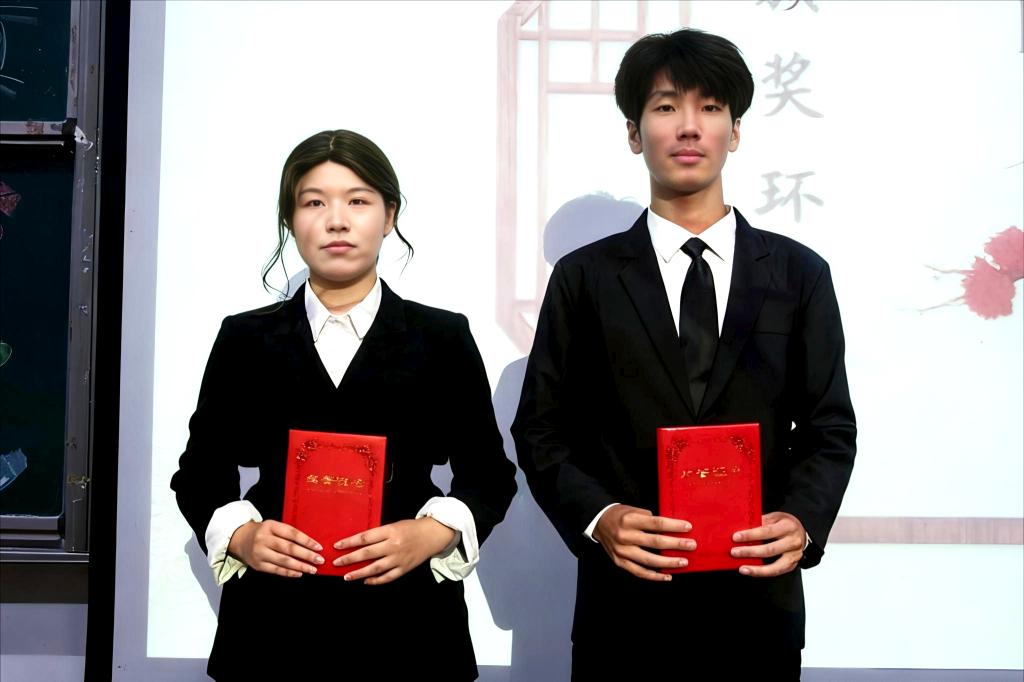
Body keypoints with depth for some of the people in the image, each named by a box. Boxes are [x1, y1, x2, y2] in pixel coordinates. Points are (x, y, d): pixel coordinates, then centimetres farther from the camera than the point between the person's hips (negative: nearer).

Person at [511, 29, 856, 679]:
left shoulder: (801, 274, 4)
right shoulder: (584, 278, 1)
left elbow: (830, 428, 5)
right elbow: (540, 429, 1)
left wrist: (803, 520, -13)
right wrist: (599, 518, -16)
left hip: (759, 603, 1)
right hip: (626, 606, -1)